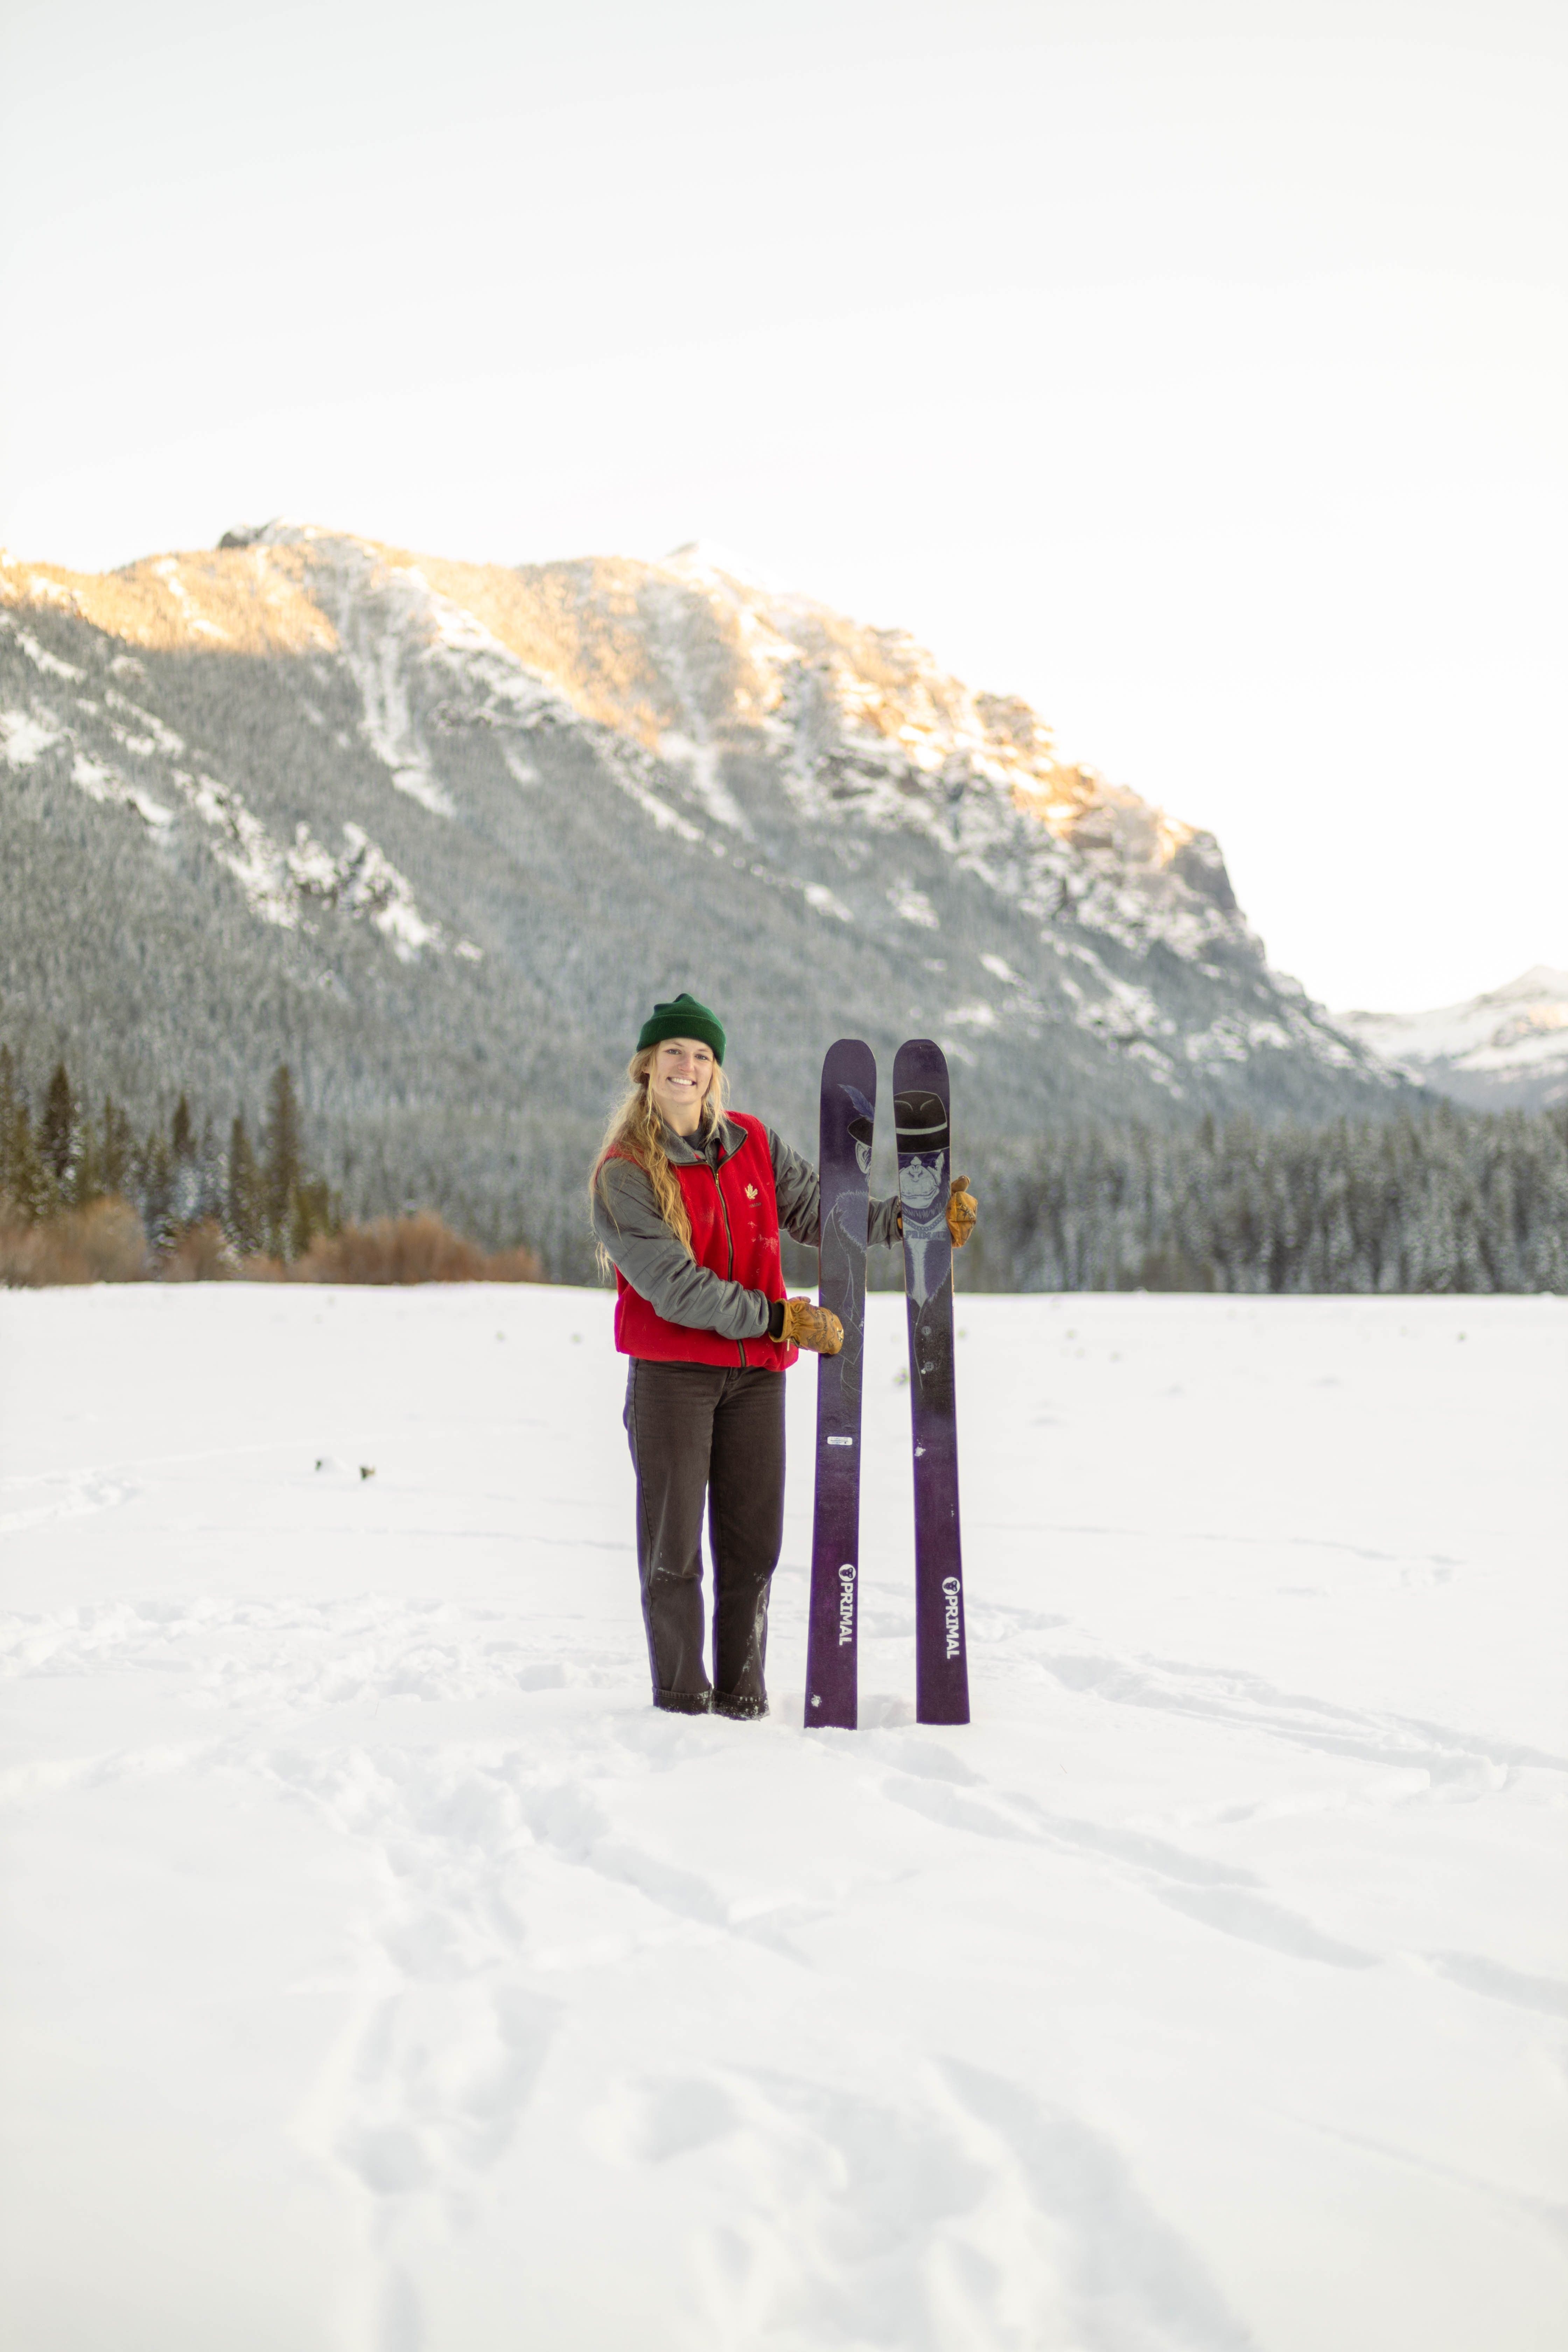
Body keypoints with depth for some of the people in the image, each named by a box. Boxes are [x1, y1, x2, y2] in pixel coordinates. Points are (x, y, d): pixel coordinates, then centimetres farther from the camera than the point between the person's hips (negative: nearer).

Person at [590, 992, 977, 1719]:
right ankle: (680, 1694, 14)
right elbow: (675, 1288, -15)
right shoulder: (623, 1174, -8)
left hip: (756, 1372, 4)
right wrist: (781, 1318, -18)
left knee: (753, 1542, 6)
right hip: (671, 1371, -4)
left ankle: (741, 1692, 18)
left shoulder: (751, 1143, 7)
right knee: (673, 1543, 0)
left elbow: (818, 1212, 9)